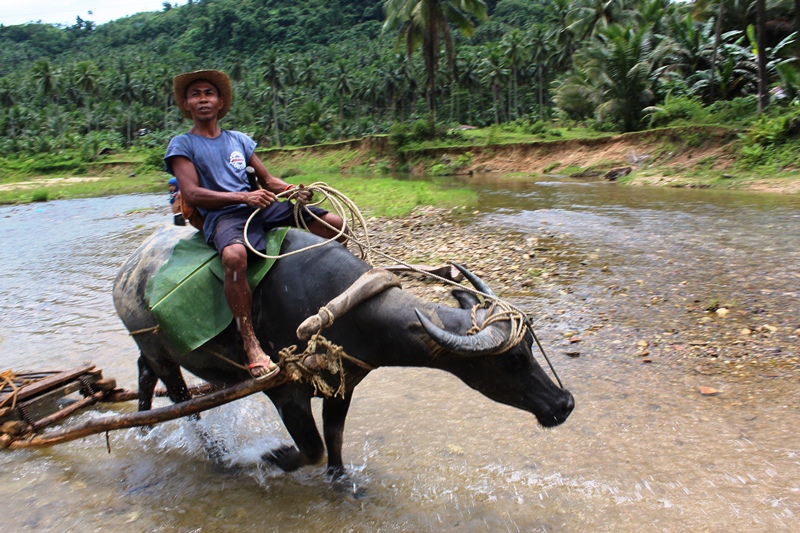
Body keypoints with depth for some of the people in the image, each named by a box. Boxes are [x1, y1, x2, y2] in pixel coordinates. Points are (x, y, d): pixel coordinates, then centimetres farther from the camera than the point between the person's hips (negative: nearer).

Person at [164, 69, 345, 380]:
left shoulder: (239, 140, 20)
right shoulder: (182, 145, 6)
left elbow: (267, 181, 20)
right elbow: (191, 194, -6)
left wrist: (293, 190, -3)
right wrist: (243, 197, -16)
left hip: (262, 208, 6)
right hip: (221, 217, -5)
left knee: (335, 226, -5)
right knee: (234, 256, -42)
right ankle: (250, 343, -32)